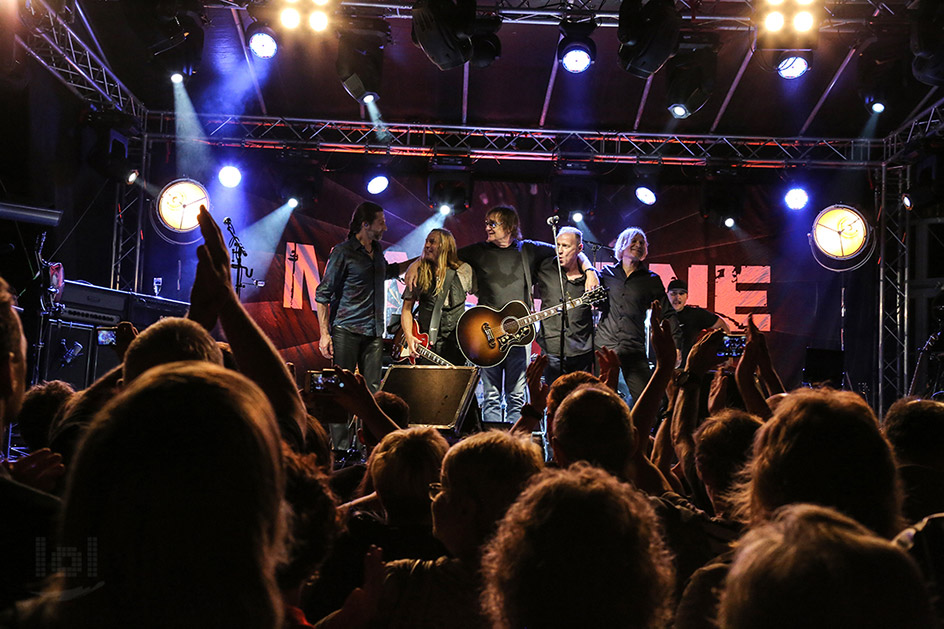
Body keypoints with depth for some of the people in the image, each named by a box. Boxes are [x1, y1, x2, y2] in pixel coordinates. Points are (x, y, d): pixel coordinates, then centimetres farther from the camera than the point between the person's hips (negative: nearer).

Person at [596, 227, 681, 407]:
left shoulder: (651, 280, 8)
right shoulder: (607, 273, 10)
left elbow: (669, 314, 10)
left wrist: (675, 345, 2)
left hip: (634, 351, -1)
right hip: (604, 346, 1)